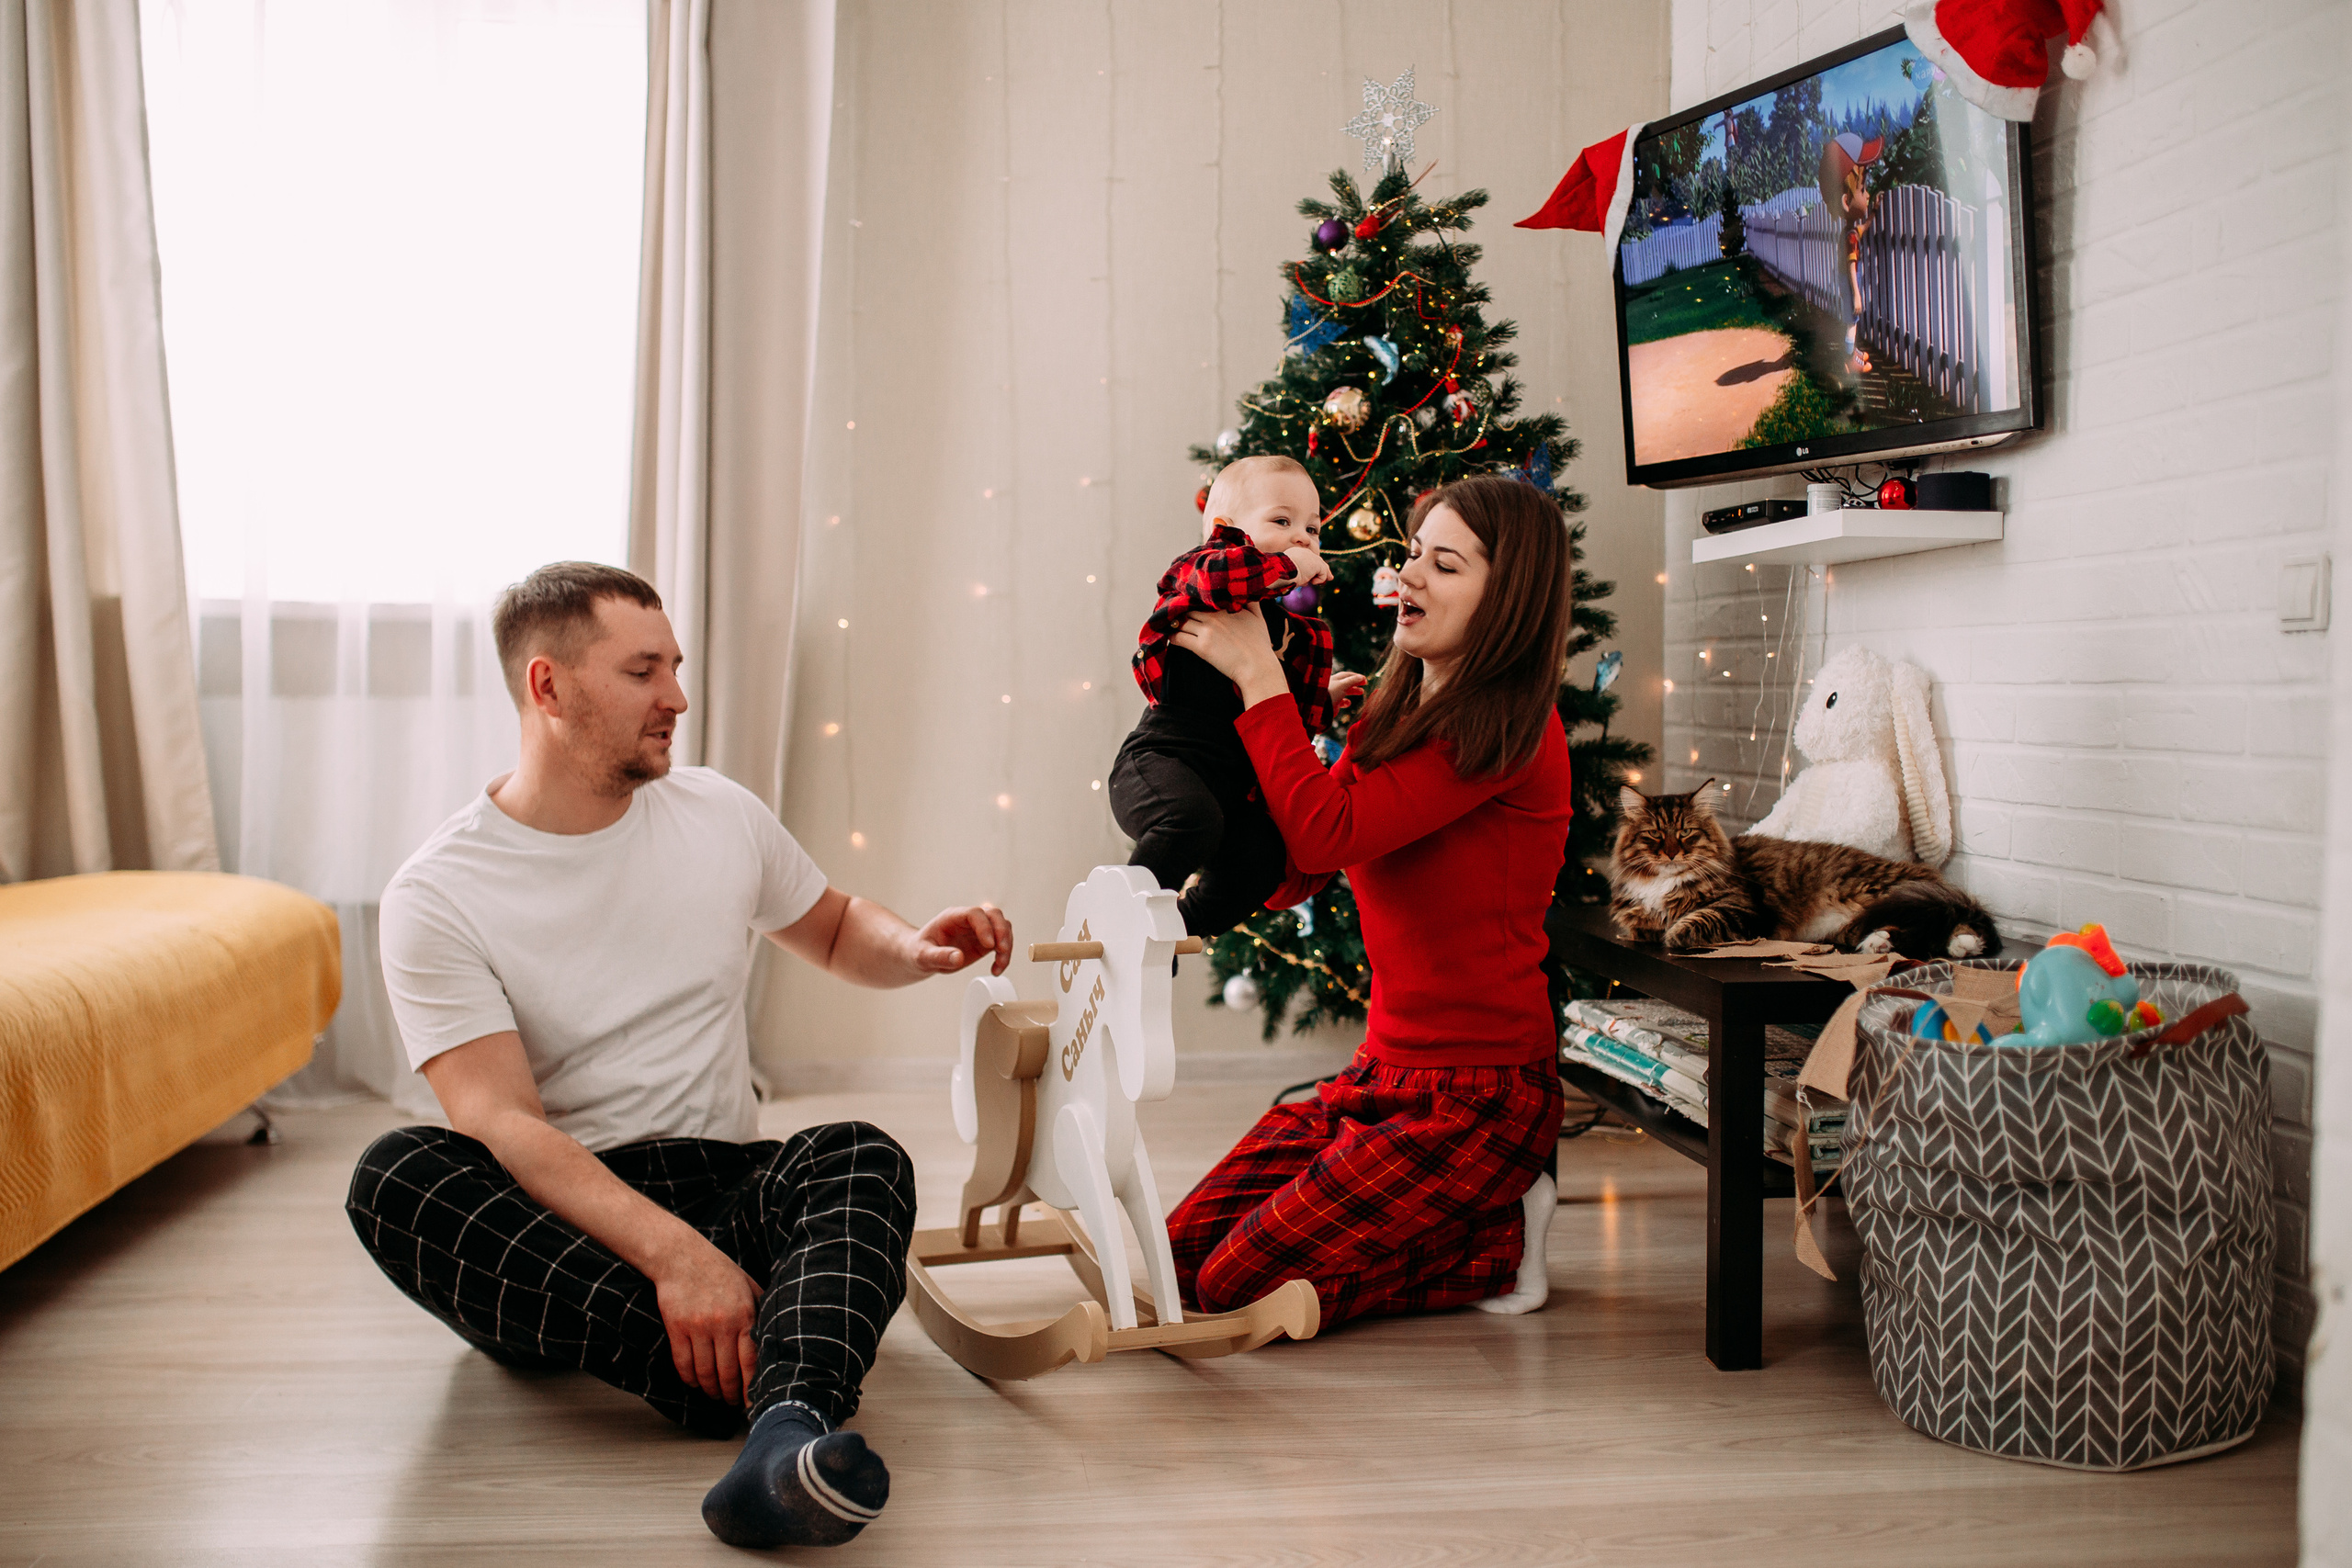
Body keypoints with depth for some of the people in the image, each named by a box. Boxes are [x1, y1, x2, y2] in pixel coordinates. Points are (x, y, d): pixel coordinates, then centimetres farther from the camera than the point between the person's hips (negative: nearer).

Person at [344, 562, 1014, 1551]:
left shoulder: (720, 817, 9)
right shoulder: (436, 899, -6)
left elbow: (834, 931, 26)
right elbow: (501, 1125, -17)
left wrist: (916, 947, 1)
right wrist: (673, 1255, -33)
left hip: (729, 1192, 3)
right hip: (546, 1232, -2)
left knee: (860, 1157, -28)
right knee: (394, 1174, -32)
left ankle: (787, 1434, -57)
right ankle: (753, 1382, -42)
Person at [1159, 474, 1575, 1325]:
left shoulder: (1509, 730, -17)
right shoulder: (1398, 714, 11)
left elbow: (1325, 834, -25)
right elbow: (1289, 868, 6)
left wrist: (1259, 673, -17)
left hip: (1480, 1093, -9)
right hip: (1382, 1068, 9)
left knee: (1238, 1286, -12)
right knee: (1187, 1249, 4)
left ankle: (1499, 1240, 5)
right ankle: (1466, 1214, 16)